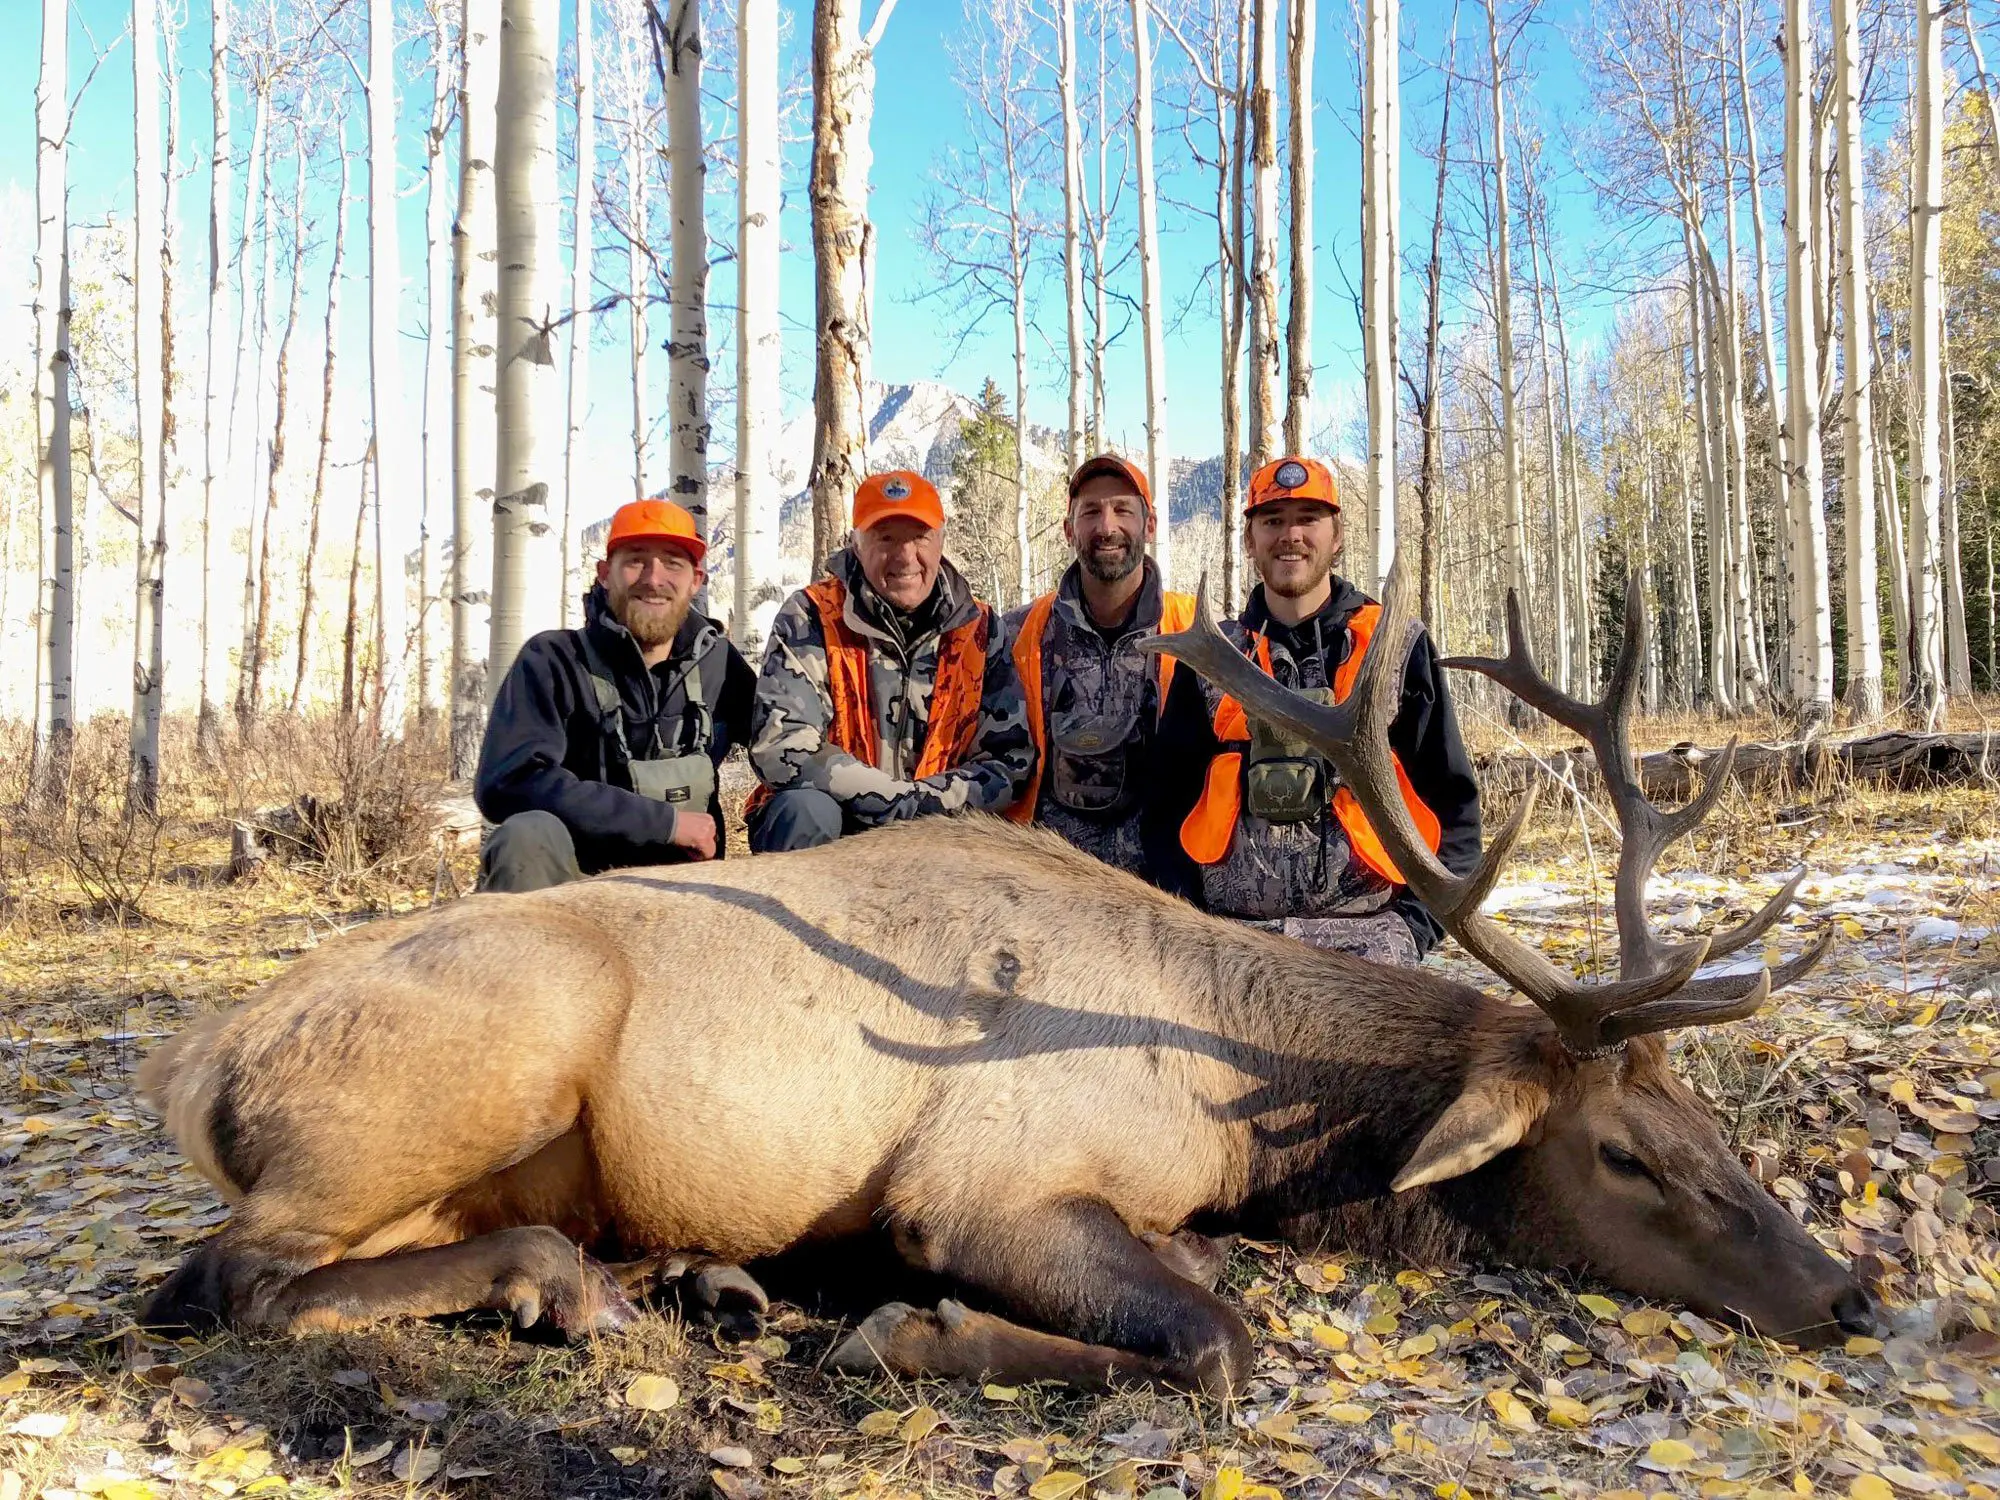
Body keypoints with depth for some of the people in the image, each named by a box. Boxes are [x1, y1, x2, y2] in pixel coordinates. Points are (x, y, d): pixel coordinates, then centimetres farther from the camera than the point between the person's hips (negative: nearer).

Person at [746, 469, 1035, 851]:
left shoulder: (979, 629, 2)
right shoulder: (810, 618, -8)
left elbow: (1011, 762, 0)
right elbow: (780, 749, -19)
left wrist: (922, 802, -17)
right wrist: (904, 799, -21)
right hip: (819, 831, -2)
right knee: (807, 809, -34)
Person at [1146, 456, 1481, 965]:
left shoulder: (1400, 649, 9)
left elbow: (1451, 800, 9)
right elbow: (1167, 799, 13)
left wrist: (1417, 923, -2)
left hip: (1364, 934, -1)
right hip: (1227, 936, 1)